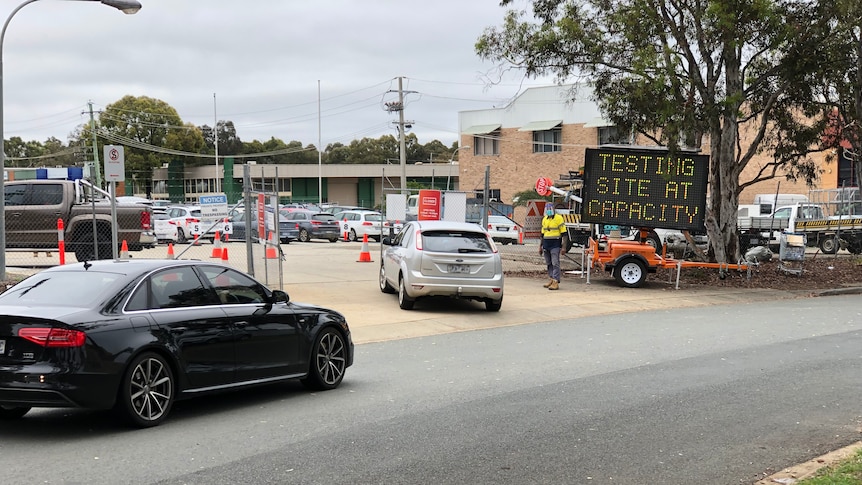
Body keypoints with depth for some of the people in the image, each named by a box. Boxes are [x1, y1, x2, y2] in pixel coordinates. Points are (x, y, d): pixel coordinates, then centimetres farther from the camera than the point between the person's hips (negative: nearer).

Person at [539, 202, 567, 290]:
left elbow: (563, 233, -7)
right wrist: (540, 246, 20)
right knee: (549, 263, 10)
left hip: (555, 245, -7)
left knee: (555, 263, -9)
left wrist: (563, 246, -12)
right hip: (546, 244, 7)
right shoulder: (544, 219, 15)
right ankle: (552, 279, 19)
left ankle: (556, 282, -12)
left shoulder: (558, 218, -5)